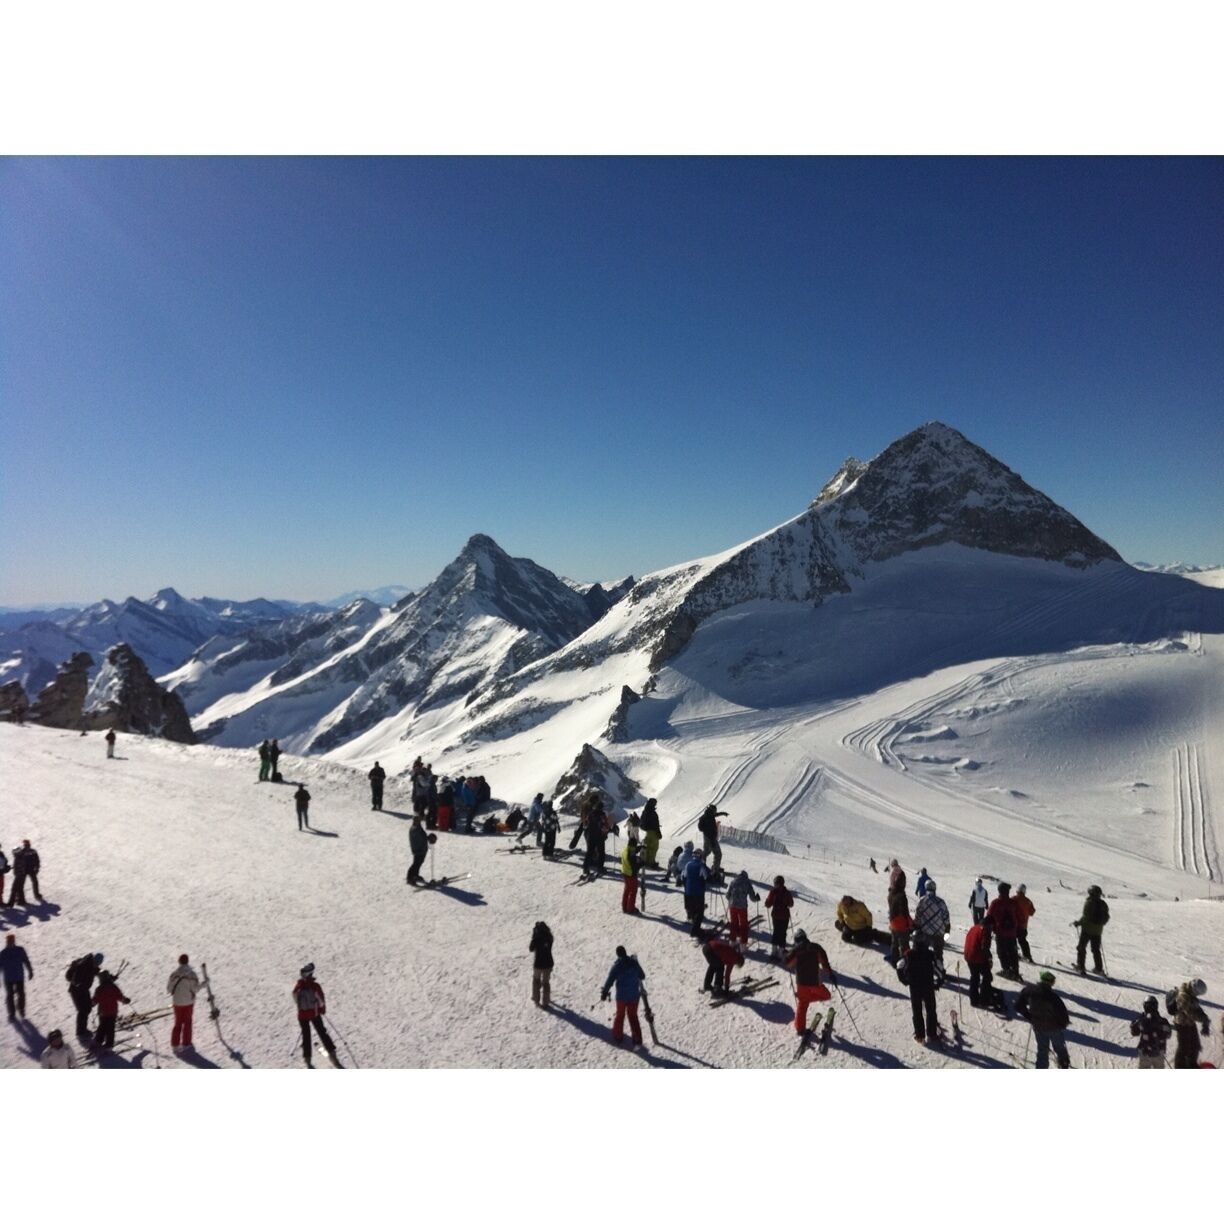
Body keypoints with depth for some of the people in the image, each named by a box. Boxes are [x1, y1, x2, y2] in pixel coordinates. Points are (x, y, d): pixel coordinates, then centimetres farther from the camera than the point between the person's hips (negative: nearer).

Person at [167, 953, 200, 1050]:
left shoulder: (174, 974, -11)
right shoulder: (192, 974, -17)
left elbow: (169, 989, -6)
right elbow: (196, 989, -15)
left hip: (177, 1001, 2)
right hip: (188, 1001, -2)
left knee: (178, 1022, 18)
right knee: (187, 1022, 13)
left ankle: (175, 1043, 19)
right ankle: (185, 1043, 18)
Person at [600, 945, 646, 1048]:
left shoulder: (616, 966, -16)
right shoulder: (634, 963, -7)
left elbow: (610, 980, -14)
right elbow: (642, 976, 5)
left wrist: (604, 992, -1)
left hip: (621, 996, -2)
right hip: (634, 995, 2)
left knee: (620, 1016, 19)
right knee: (633, 1017, 14)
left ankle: (618, 1038, 32)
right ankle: (637, 1041, 9)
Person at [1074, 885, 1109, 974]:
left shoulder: (1089, 902, -17)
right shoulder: (1103, 904, 3)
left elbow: (1086, 916, -21)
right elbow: (1106, 918, 10)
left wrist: (1078, 922, -8)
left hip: (1087, 929, -6)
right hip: (1098, 930, 6)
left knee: (1081, 947, 5)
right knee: (1096, 949, 17)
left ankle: (1080, 966, 3)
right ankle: (1099, 968, 18)